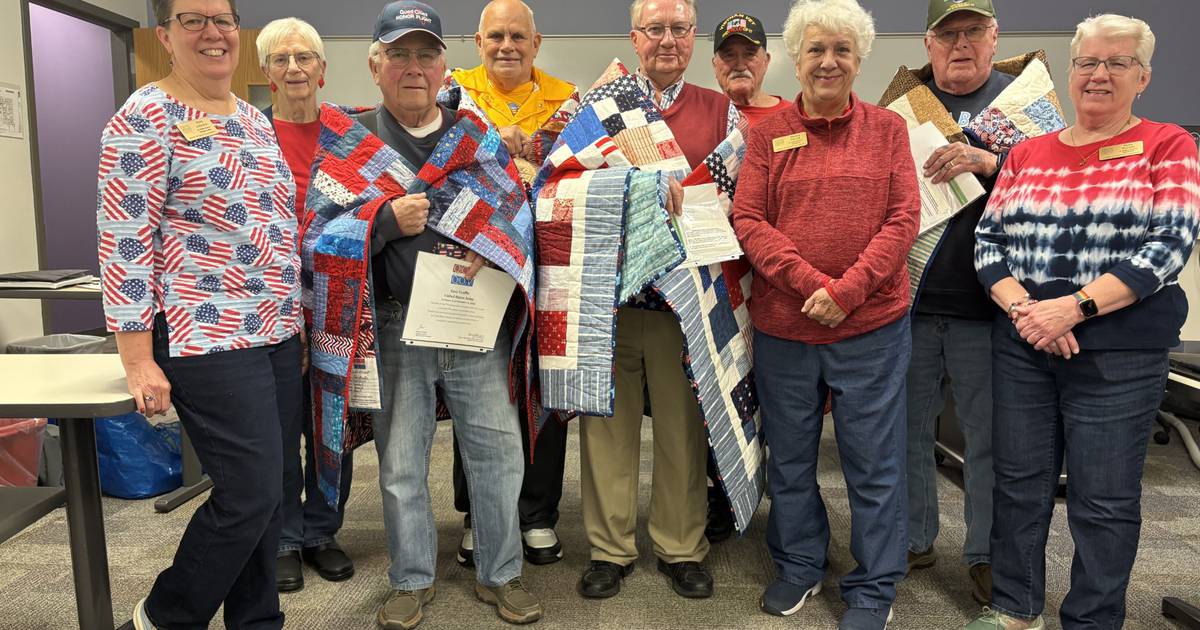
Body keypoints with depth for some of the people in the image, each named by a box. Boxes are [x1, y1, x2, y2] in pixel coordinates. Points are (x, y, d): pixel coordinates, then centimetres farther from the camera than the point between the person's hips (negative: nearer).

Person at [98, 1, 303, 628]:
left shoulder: (254, 120, 14)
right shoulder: (145, 117, -8)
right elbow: (125, 240, -13)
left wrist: (294, 319, 18)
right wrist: (138, 360, -16)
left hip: (276, 335, 7)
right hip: (208, 341, -7)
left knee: (263, 493, 13)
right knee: (250, 494, -5)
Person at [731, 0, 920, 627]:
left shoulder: (887, 128, 5)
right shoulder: (768, 134, 5)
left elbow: (903, 218, -3)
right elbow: (747, 220, -3)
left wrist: (847, 291, -15)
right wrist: (810, 282, -15)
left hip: (871, 325, -1)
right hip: (781, 324, 1)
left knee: (873, 459, 8)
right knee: (789, 455, 15)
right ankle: (799, 564, 36)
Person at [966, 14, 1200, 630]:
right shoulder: (1027, 154, 10)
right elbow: (988, 239, 5)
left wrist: (1073, 308, -20)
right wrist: (1024, 309, -13)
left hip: (1120, 353, -3)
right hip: (1021, 344, 3)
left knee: (1104, 499, 6)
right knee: (1019, 481, 12)